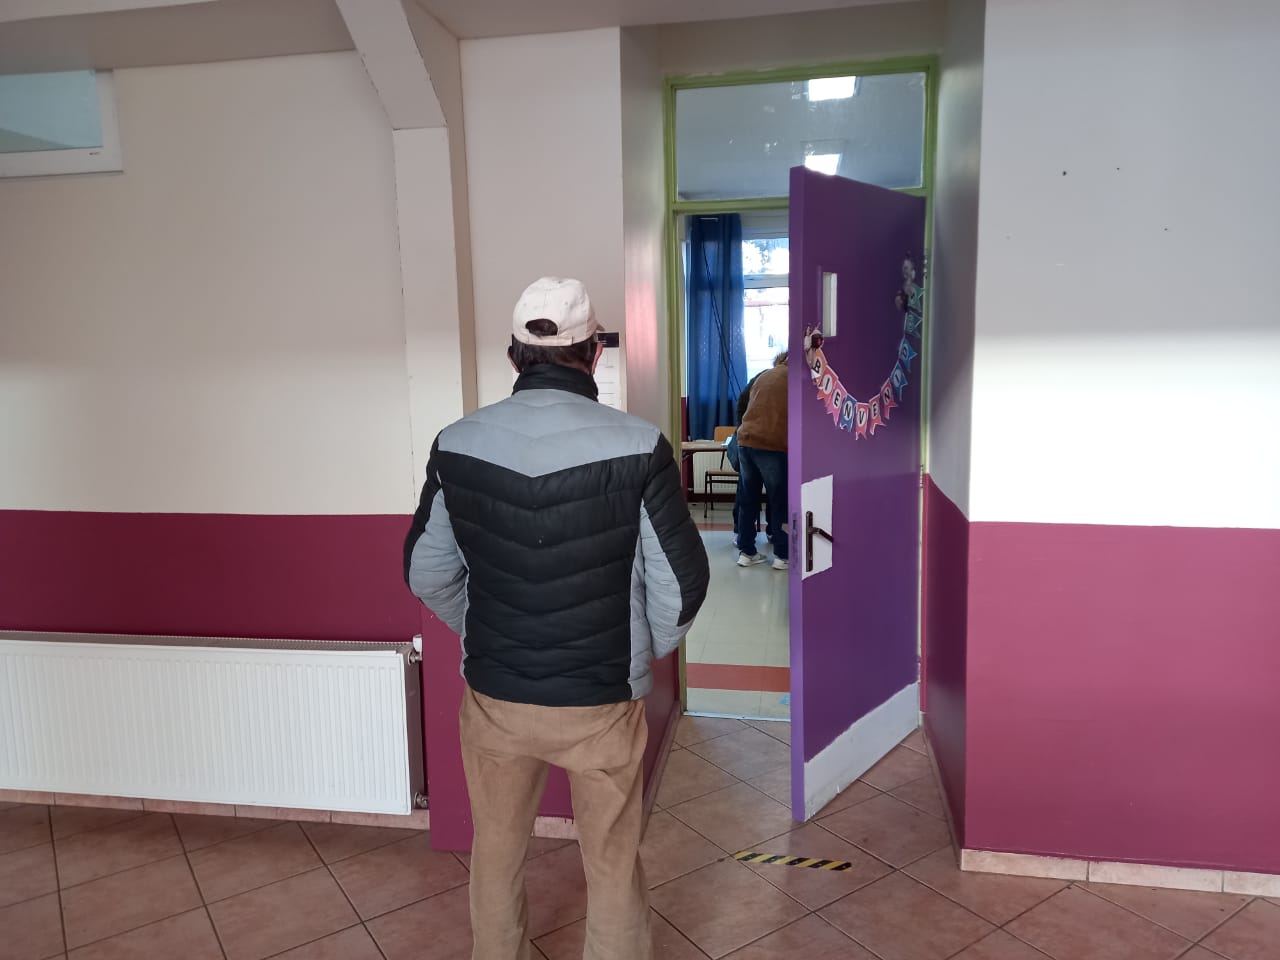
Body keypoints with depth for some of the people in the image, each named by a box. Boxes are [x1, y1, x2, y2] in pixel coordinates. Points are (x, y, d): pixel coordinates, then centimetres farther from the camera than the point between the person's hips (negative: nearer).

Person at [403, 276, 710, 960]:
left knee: (496, 853, 25)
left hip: (492, 696, 3)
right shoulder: (637, 447, -17)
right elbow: (681, 582, -12)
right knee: (612, 864, 19)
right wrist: (647, 651, 7)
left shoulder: (457, 444, -9)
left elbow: (427, 573, 0)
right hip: (603, 700, -2)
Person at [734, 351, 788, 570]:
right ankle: (782, 555, 8)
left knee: (747, 499, 11)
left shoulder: (763, 376, 22)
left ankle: (746, 551, 16)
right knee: (779, 501, 4)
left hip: (746, 441, 6)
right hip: (772, 445, -6)